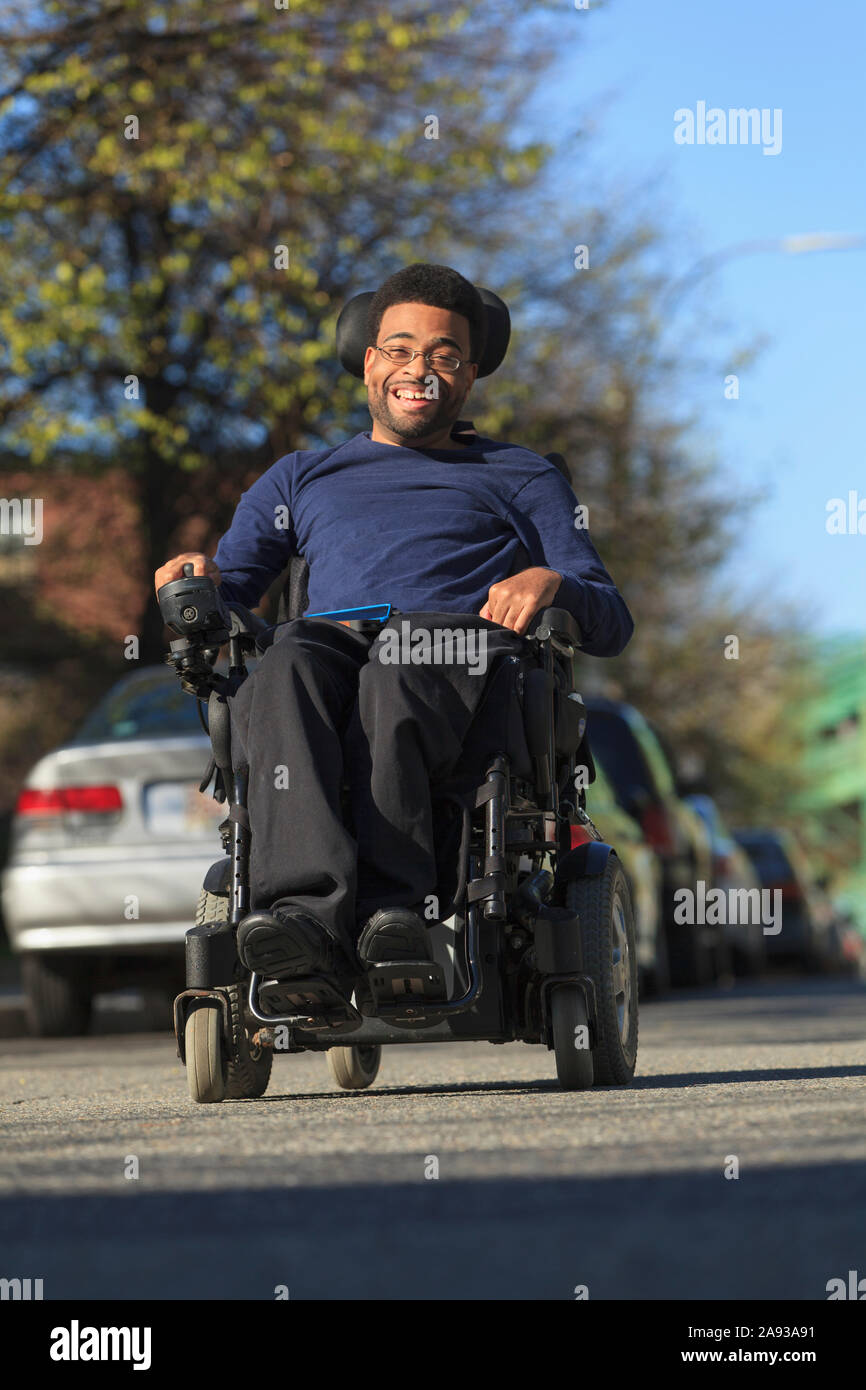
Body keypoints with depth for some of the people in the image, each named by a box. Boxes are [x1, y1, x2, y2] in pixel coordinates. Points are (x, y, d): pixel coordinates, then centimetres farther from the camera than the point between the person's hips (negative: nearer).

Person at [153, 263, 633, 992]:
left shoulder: (520, 477, 31)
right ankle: (307, 907, -59)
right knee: (290, 662, -38)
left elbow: (612, 624, 20)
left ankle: (390, 908, -57)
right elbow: (229, 590, 28)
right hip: (330, 641, 1)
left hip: (462, 647, -1)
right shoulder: (302, 478, 37)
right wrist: (198, 576, 3)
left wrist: (553, 582, -4)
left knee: (395, 675, -40)